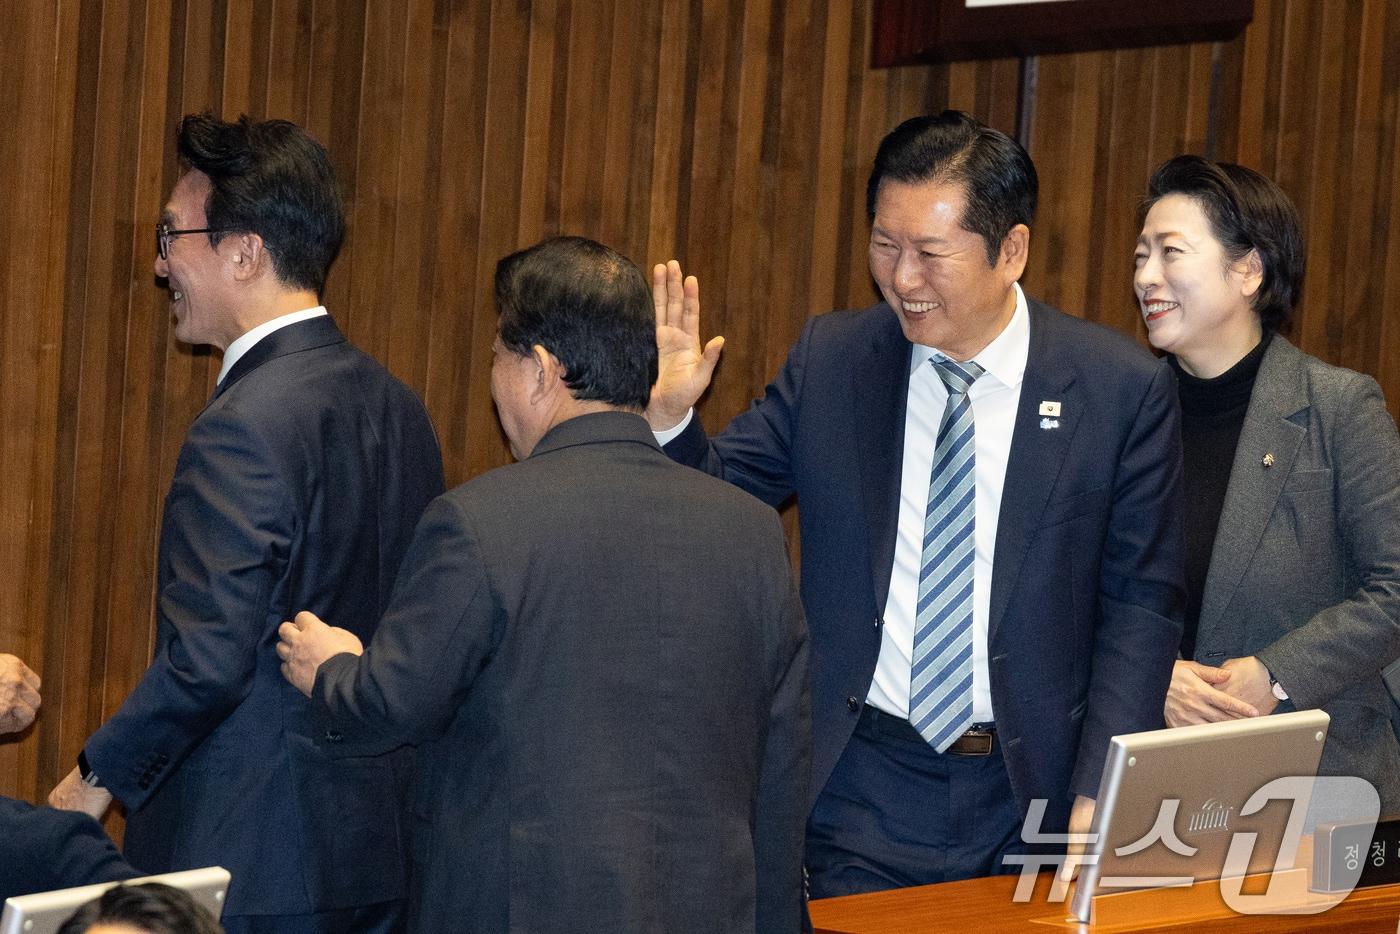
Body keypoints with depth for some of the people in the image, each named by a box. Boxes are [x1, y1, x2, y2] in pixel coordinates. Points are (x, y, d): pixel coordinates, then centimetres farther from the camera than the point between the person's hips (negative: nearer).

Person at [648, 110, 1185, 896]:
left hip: (1032, 795, -1)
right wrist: (669, 415, -14)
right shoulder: (830, 360, 1)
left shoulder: (1124, 389, -4)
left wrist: (1100, 798, -9)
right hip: (863, 791, 1)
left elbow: (1141, 604, -2)